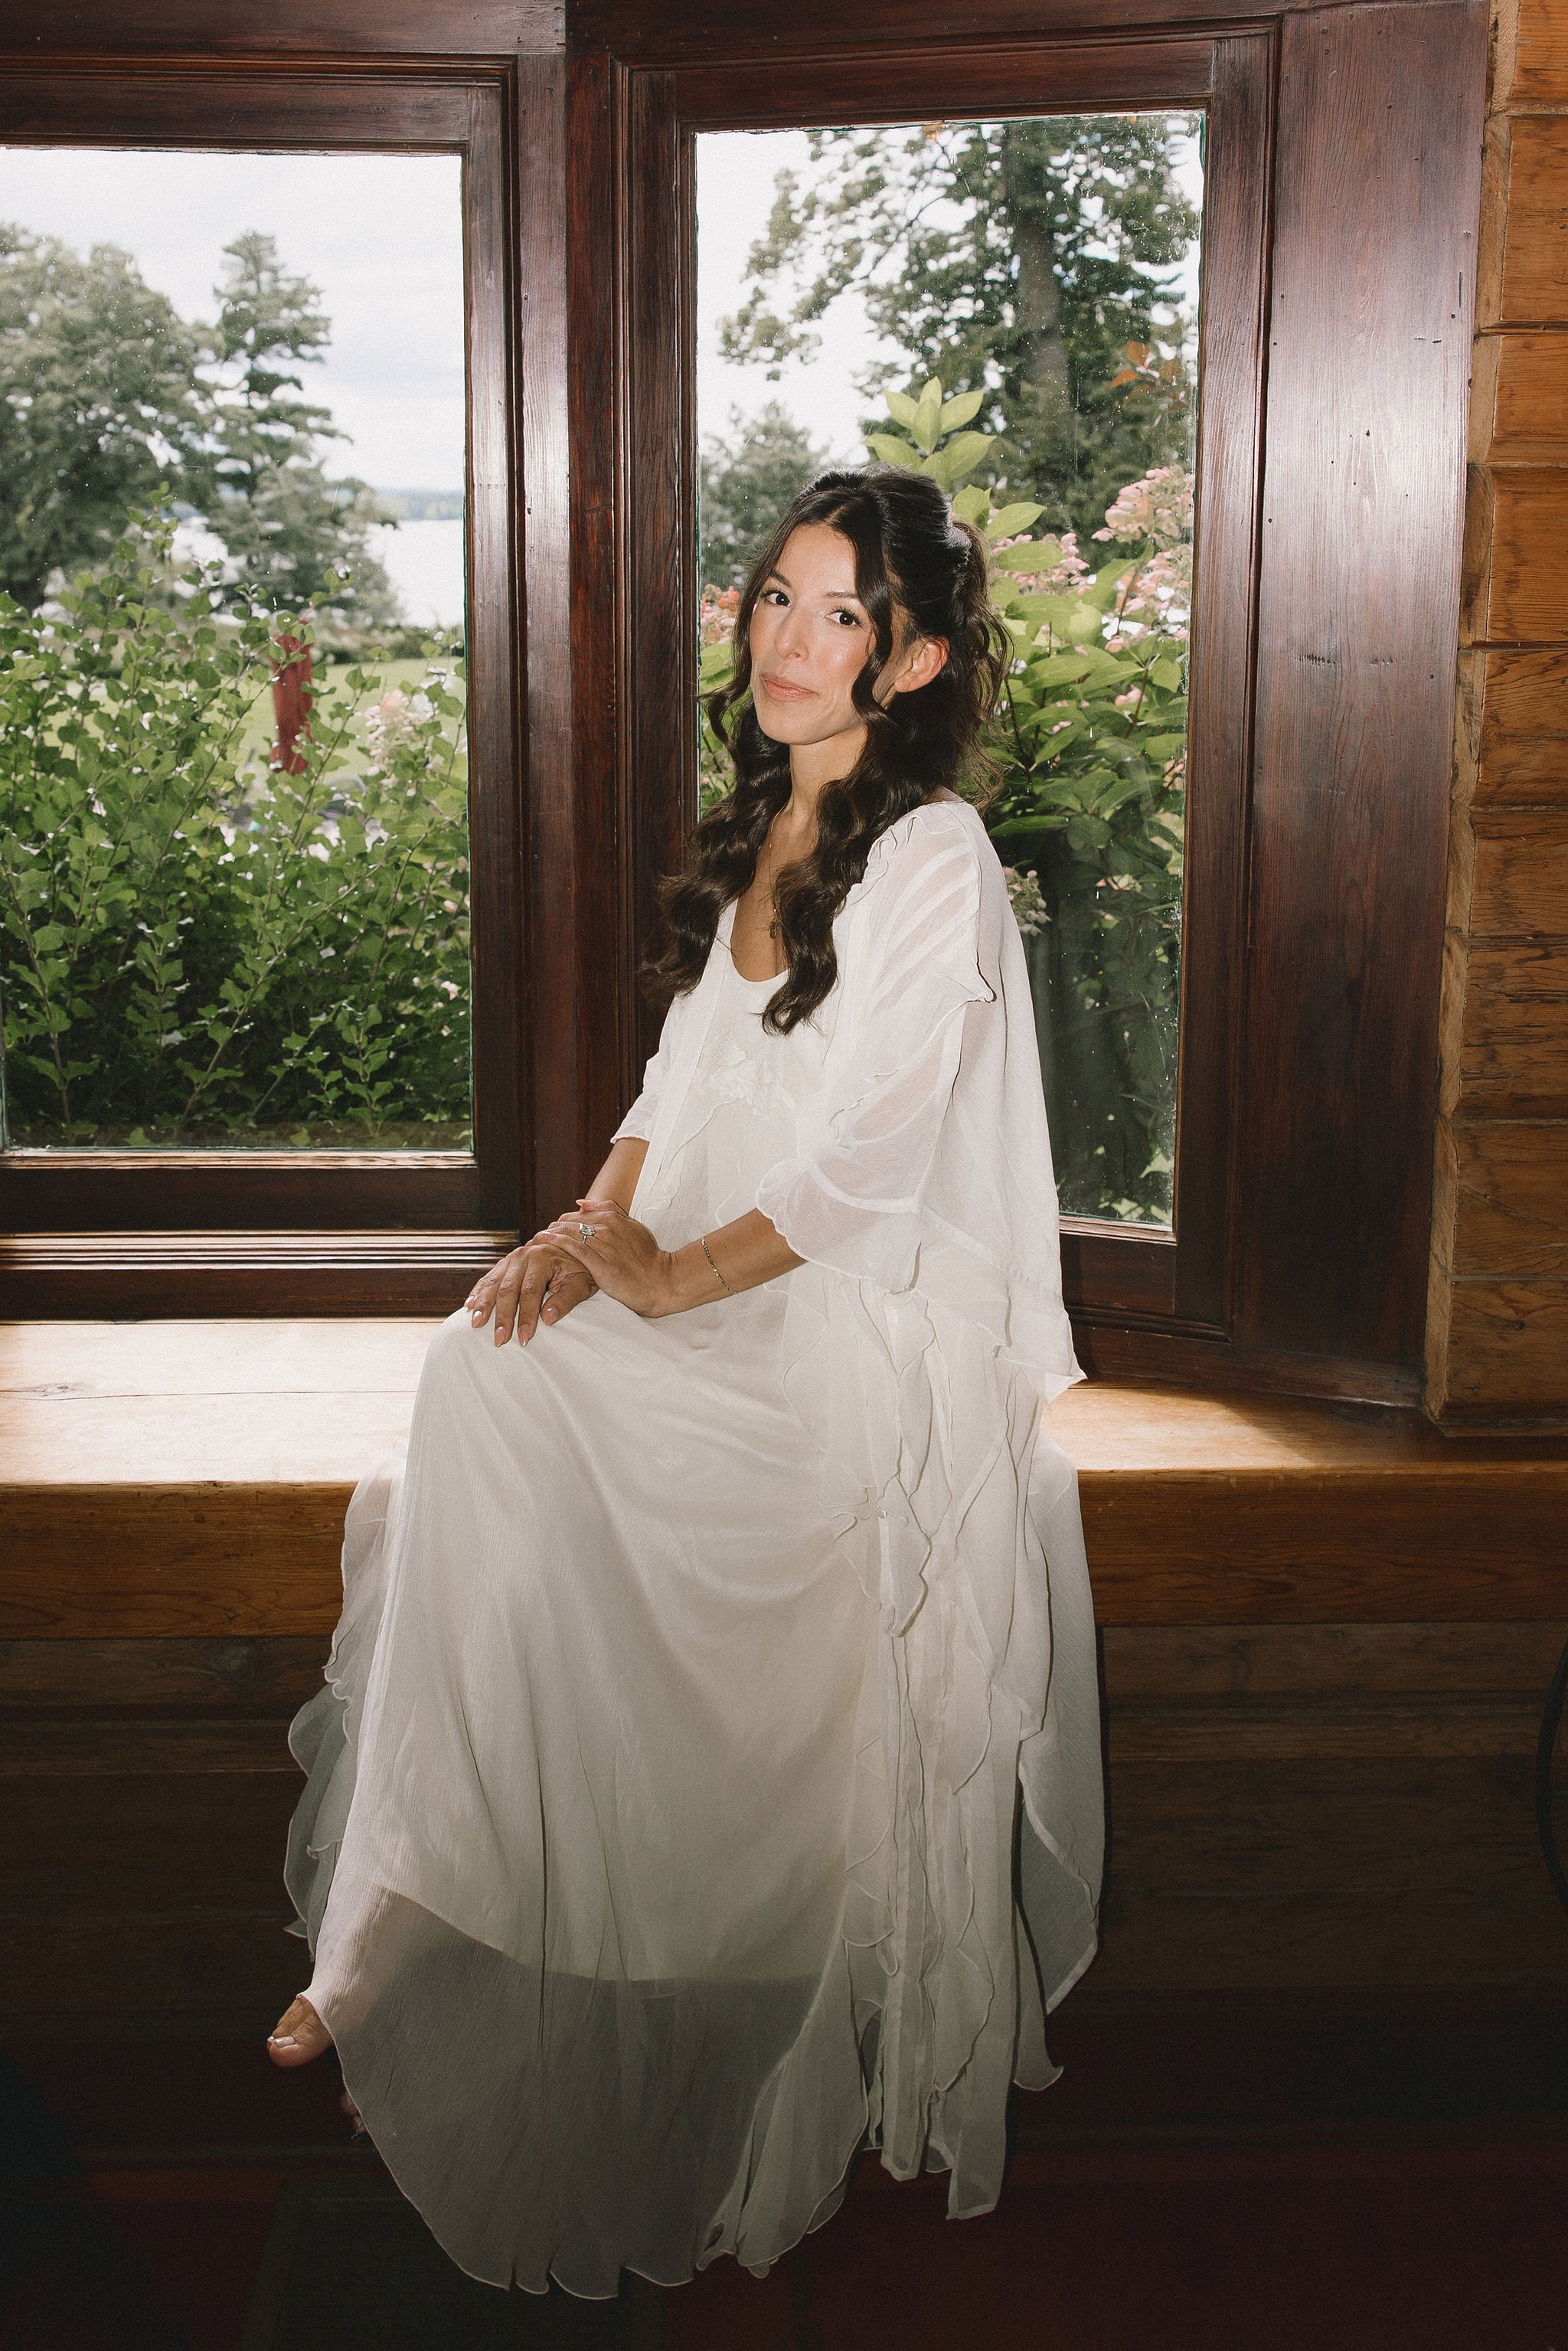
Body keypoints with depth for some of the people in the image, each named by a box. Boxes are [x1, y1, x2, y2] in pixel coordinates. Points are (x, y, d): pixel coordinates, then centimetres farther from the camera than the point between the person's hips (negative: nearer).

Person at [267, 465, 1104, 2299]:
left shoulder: (933, 860, -13)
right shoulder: (760, 834, 13)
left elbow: (855, 1167, -18)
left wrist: (661, 1278, -11)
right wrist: (594, 1227, -2)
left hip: (854, 1341, -7)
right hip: (708, 1288, 8)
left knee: (505, 1408, -22)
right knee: (475, 1378, -15)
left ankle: (402, 1937, -7)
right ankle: (398, 1942, -8)